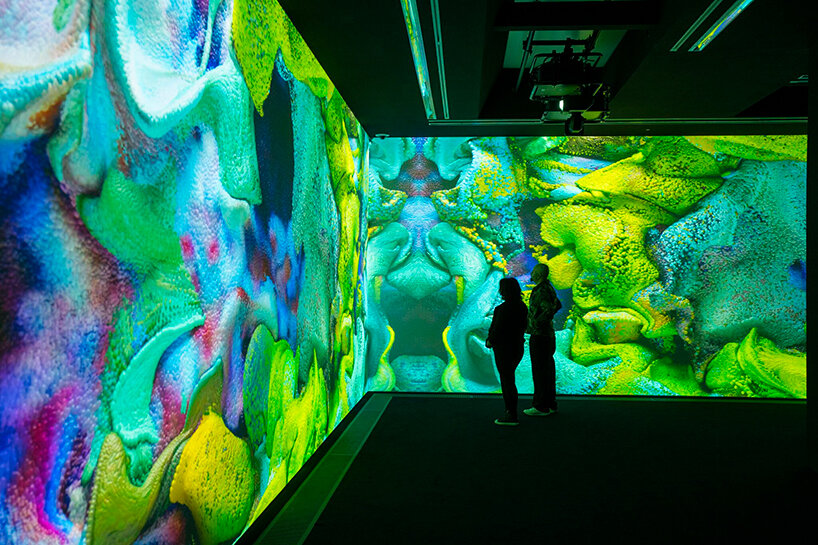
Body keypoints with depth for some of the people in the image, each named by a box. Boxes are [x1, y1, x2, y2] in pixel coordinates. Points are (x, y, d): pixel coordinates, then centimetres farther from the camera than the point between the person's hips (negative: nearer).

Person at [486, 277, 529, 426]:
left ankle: (512, 416, 3)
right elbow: (524, 326, 13)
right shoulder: (522, 307, 6)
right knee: (508, 379, 19)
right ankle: (510, 411, 25)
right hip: (517, 346, 9)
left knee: (507, 381, -1)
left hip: (504, 348, -9)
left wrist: (490, 341, -3)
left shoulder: (503, 308, -21)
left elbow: (497, 329, -18)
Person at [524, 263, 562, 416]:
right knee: (547, 371, 13)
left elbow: (549, 310, -31)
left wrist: (537, 323, -22)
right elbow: (557, 305, 30)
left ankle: (541, 407, -2)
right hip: (549, 336, 10)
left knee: (540, 372, -6)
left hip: (539, 336, -10)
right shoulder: (548, 288, 13)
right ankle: (550, 404, 19)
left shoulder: (541, 291, -17)